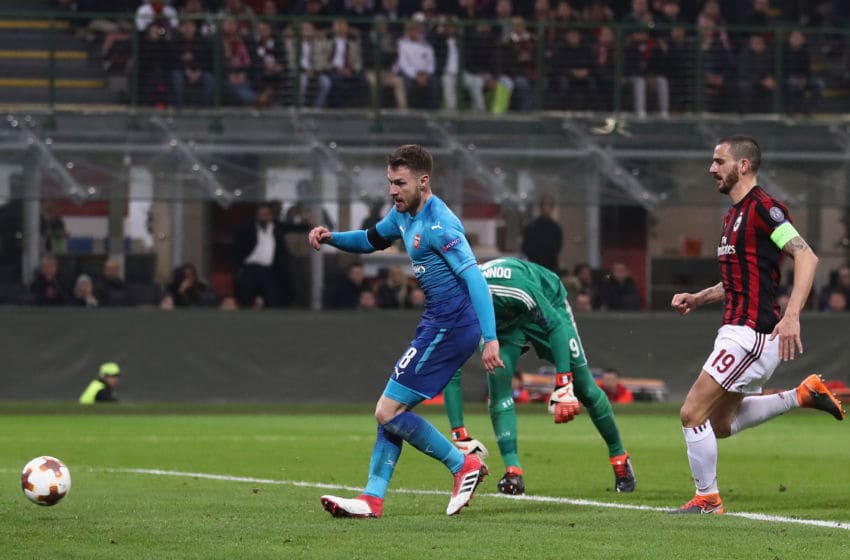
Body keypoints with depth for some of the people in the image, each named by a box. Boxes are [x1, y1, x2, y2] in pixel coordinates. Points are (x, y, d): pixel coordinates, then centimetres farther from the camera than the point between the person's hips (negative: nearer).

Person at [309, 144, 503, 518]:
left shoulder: (439, 224, -20)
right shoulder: (403, 214, 10)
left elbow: (474, 278, -25)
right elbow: (370, 240, 30)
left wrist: (490, 339, -32)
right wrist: (330, 237, 10)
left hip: (450, 325, -10)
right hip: (436, 323, 10)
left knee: (388, 411, -9)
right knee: (392, 409, 10)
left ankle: (464, 466, 0)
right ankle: (372, 499, 10)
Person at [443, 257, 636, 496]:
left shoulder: (513, 286, -45)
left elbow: (556, 326, -35)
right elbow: (451, 377, -22)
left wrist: (563, 385, -39)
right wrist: (460, 436, -25)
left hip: (547, 305, -3)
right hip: (502, 322, 3)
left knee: (583, 386, 0)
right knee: (497, 381, -23)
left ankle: (619, 456, 21)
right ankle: (513, 470, -25)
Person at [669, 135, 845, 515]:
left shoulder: (763, 207, -13)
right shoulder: (734, 214, 18)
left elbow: (806, 256, -20)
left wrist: (791, 316, -29)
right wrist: (698, 299, 14)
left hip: (752, 333, -10)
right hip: (739, 330, 10)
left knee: (693, 413, -8)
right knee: (720, 423, 15)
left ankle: (706, 498, 4)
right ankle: (803, 395, 18)